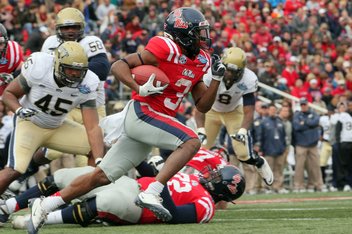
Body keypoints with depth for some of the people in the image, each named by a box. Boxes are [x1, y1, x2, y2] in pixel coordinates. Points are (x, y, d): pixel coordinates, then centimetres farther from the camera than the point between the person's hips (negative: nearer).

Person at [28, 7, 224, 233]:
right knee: (191, 142, -23)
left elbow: (203, 105, 15)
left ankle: (45, 206, 14)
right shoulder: (166, 48, -12)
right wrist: (140, 89, -25)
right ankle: (151, 194, -28)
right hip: (141, 112, -8)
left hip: (157, 121, 8)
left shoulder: (200, 61, 12)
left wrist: (217, 79, 1)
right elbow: (119, 66, -12)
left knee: (101, 176, 8)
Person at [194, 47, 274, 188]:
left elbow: (249, 111, -27)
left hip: (234, 112, 0)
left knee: (243, 154, -10)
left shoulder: (249, 80, -31)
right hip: (212, 111, 0)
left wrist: (242, 131, -44)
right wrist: (201, 130, -43)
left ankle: (260, 163, 23)